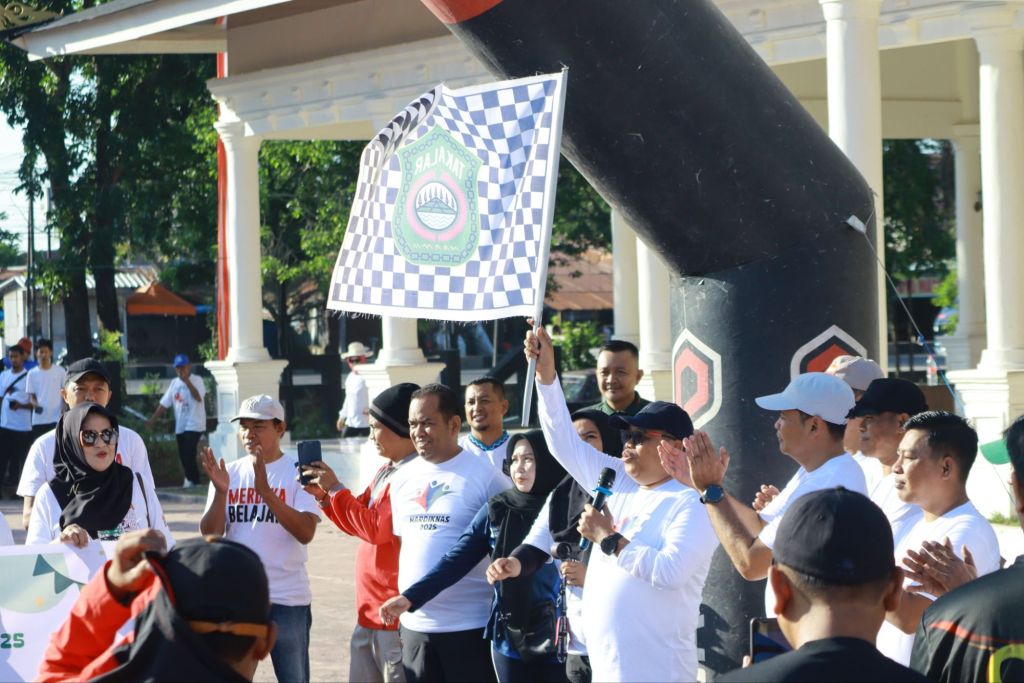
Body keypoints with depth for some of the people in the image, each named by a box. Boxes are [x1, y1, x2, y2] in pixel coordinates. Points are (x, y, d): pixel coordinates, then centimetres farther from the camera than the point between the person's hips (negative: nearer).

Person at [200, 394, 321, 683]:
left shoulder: (297, 472, -3)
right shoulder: (229, 473, 7)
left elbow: (306, 532, -17)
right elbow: (210, 535, 0)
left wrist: (265, 491, -25)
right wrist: (221, 492, -16)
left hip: (288, 599, -3)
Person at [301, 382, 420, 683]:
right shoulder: (385, 473, 13)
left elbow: (376, 528, -23)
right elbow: (357, 523, 20)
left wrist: (336, 489, -14)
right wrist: (324, 496, 5)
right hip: (369, 608, 10)